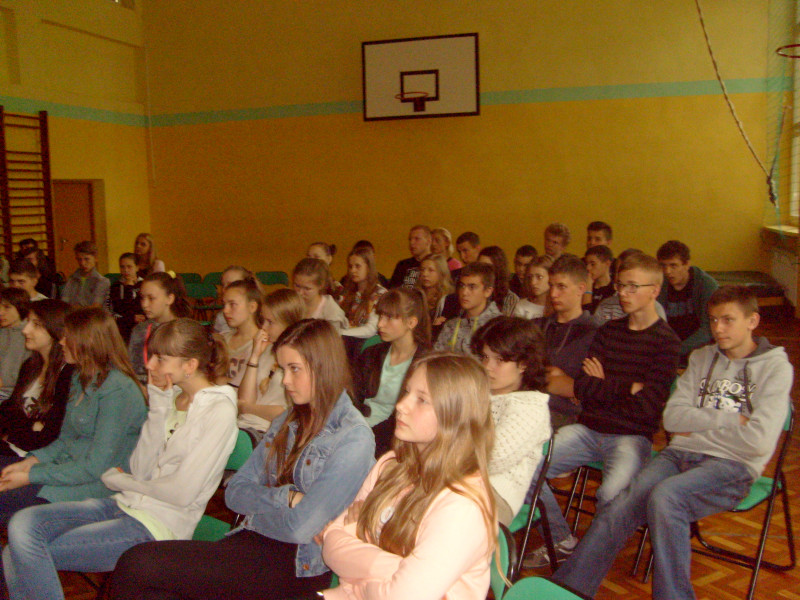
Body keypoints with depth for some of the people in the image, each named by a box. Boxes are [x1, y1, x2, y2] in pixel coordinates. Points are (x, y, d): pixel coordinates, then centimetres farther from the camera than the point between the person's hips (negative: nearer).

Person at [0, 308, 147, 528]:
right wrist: (30, 461, -1)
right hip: (67, 466, 9)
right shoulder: (80, 378, 11)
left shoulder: (117, 392, -19)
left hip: (97, 484, -9)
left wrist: (30, 476, -17)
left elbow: (95, 467, -20)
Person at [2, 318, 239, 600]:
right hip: (126, 504, 7)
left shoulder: (219, 410, -13)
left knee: (27, 553, -13)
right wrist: (158, 407, -5)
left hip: (160, 524, -7)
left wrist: (119, 480, -1)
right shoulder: (172, 397, 11)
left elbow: (182, 492, -17)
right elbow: (141, 469, 5)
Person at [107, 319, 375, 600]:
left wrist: (256, 506, -1)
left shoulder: (353, 439, -11)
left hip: (297, 564, -7)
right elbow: (234, 492, 7)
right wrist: (285, 497, -9)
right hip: (253, 541, 7)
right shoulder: (287, 422, 15)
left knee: (136, 566, -17)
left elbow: (301, 528, -18)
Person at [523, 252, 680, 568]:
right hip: (588, 430, 5)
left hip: (632, 436, -5)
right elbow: (580, 387, 3)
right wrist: (625, 388, -8)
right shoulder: (608, 330, 14)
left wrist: (603, 386, -2)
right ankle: (562, 541, 6)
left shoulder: (666, 341, -2)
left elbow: (646, 406, -12)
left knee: (612, 493, -34)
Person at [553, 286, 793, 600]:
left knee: (664, 497, -35)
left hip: (733, 466, -4)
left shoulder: (776, 368, 3)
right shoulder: (701, 357, 18)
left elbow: (759, 441, -10)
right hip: (681, 454, 4)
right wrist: (730, 420, -4)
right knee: (620, 509, -22)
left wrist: (698, 428, -1)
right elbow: (672, 417, 6)